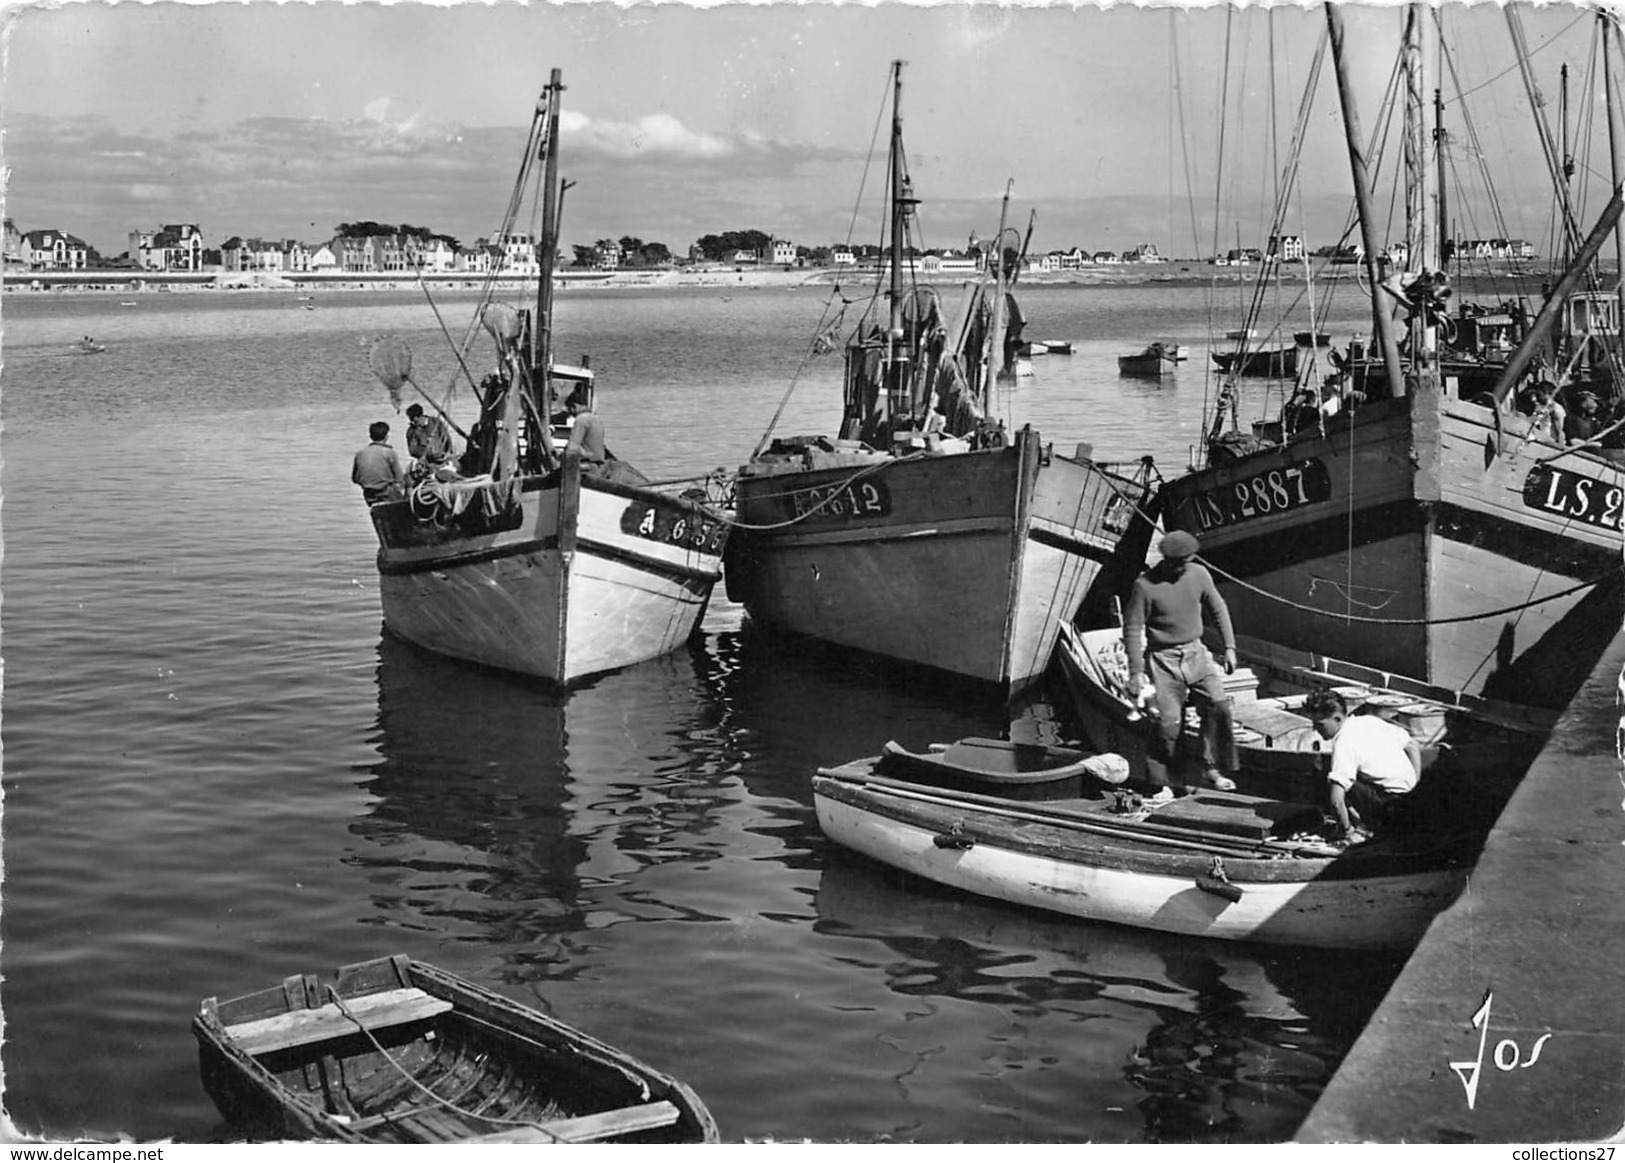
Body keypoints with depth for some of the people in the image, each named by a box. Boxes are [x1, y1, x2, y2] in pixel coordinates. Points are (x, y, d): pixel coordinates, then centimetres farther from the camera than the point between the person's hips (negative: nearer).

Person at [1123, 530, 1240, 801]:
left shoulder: (1199, 574, 0)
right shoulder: (1145, 585, -14)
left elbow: (1218, 610, 12)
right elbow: (1132, 629, -10)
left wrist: (1229, 647, 8)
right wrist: (1136, 671, -13)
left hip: (1195, 652, 4)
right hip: (1164, 659, -4)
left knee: (1219, 704, -8)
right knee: (1169, 721, -9)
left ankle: (1212, 769, 7)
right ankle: (1162, 785, 5)